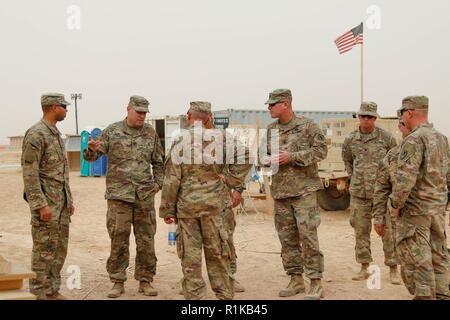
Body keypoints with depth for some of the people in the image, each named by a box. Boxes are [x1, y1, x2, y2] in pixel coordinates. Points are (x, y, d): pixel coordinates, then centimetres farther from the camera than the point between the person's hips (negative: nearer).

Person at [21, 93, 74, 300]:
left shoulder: (56, 134, 15)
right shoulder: (36, 135, -13)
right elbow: (29, 173, -18)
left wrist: (69, 199, 19)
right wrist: (41, 204, -22)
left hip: (61, 203, 9)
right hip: (46, 203, -9)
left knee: (60, 250, 12)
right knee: (44, 251, -3)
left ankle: (53, 291, 21)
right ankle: (39, 294, 5)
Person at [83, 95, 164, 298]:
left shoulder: (151, 133, 8)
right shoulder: (112, 131, 0)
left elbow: (158, 162, 17)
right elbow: (91, 157, -1)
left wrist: (158, 183, 4)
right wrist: (92, 149, -24)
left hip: (145, 196, 2)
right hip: (119, 194, -2)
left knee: (146, 240, 6)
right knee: (118, 240, 0)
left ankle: (145, 281, 17)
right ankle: (118, 282, 11)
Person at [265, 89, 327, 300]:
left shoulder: (307, 126, -4)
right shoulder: (270, 130, 11)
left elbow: (321, 150, -9)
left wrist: (291, 156, -16)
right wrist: (269, 158, -5)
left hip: (304, 190, -6)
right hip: (280, 192, 6)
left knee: (308, 236, -7)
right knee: (287, 238, 9)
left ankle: (316, 284, 1)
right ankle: (296, 279, 21)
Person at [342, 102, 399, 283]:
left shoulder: (386, 137, -4)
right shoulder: (350, 140, 4)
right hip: (359, 193, 3)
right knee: (361, 230, 7)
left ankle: (393, 270, 7)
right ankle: (364, 268, 18)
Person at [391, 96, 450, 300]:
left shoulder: (414, 140, -17)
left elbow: (406, 178, -23)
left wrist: (396, 204, -12)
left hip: (414, 210, -8)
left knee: (416, 259, -1)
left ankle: (423, 295, 3)